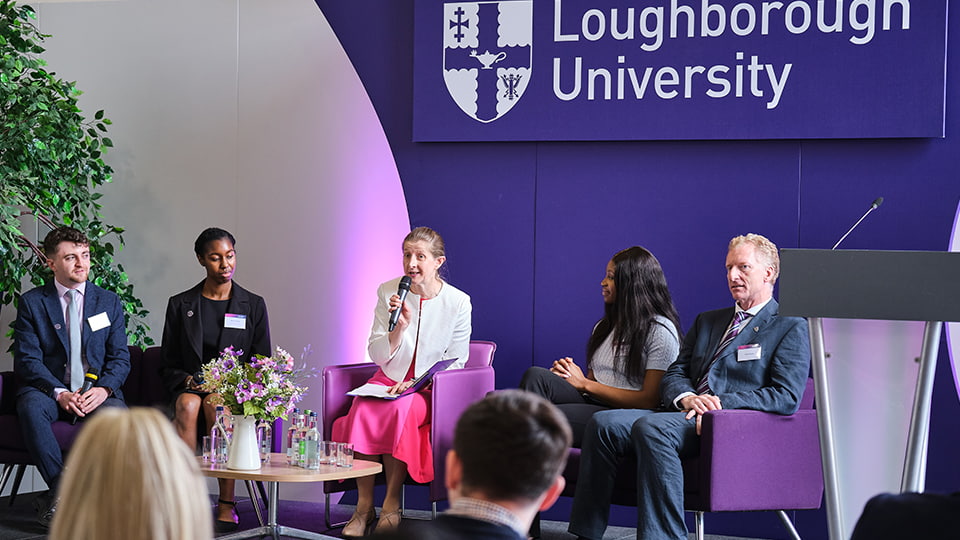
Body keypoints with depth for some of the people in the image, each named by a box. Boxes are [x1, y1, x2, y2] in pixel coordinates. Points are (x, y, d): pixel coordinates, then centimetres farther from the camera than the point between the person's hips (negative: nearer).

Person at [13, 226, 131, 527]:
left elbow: (120, 357, 6)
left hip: (97, 392, 1)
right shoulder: (32, 303, 4)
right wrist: (59, 393, -20)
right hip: (49, 390, -1)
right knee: (30, 407, -36)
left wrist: (103, 389, -15)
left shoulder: (109, 303, 11)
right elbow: (27, 360, -4)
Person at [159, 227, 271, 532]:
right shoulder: (180, 305, 11)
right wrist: (188, 381, -10)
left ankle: (227, 506, -36)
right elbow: (168, 366, 11)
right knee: (188, 405, -34)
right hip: (190, 387, 1)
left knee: (216, 405, -35)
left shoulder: (253, 306, 10)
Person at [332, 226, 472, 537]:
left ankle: (392, 505, -26)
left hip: (430, 391, -2)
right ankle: (364, 506, -25)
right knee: (363, 409, -31)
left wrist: (417, 384, -14)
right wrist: (400, 326, -17)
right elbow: (377, 356, 2)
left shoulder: (458, 302, -3)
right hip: (388, 381, 2)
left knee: (399, 410, -35)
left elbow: (455, 363, 0)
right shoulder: (389, 293, 3)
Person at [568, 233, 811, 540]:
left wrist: (720, 402, -15)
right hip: (687, 418, 7)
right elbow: (674, 374, 20)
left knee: (651, 427, -34)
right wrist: (687, 398, -5)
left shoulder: (791, 328, 7)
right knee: (602, 424, -18)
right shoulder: (707, 321, 29)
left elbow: (787, 398, -6)